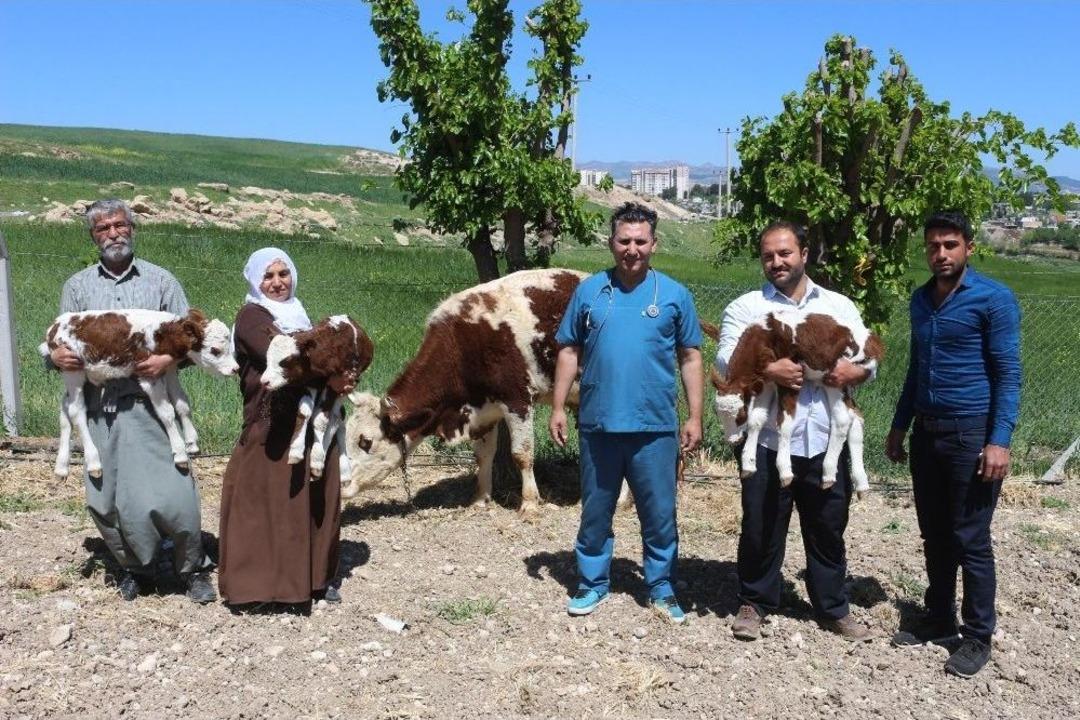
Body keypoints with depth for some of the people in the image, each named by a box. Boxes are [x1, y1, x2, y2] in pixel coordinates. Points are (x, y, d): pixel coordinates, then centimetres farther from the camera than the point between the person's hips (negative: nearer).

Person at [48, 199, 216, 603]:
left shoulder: (161, 281, 7)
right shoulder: (77, 286, 13)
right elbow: (60, 346, 13)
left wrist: (170, 359, -16)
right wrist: (56, 356, -10)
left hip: (152, 405, -2)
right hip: (100, 409, 3)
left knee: (171, 494, -8)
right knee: (105, 501, 5)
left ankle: (193, 568, 14)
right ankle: (136, 569, 28)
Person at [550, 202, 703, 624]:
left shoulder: (675, 295, 2)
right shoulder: (589, 291, 4)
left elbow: (690, 358, 5)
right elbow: (569, 352, 7)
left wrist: (695, 417, 0)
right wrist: (558, 407, 2)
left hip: (655, 428, -1)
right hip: (598, 425, 1)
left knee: (659, 515, 8)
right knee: (595, 512, 13)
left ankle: (661, 589, 24)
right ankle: (592, 583, 28)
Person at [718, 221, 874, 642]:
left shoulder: (839, 305, 13)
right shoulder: (745, 307, 3)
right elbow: (726, 360, -9)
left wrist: (854, 371, -13)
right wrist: (768, 370, -26)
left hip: (827, 440, 3)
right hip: (768, 440, -2)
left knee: (828, 528, 14)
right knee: (762, 528, 8)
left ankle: (833, 608, 30)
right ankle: (754, 603, 26)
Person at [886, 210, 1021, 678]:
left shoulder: (994, 298, -9)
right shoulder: (920, 300, 11)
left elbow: (1008, 374, -11)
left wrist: (999, 440, -18)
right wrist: (899, 427, 18)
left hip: (972, 435, -6)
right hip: (926, 433, 6)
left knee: (971, 541, 1)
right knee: (935, 536, 14)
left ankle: (977, 637, 14)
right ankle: (939, 620, 27)